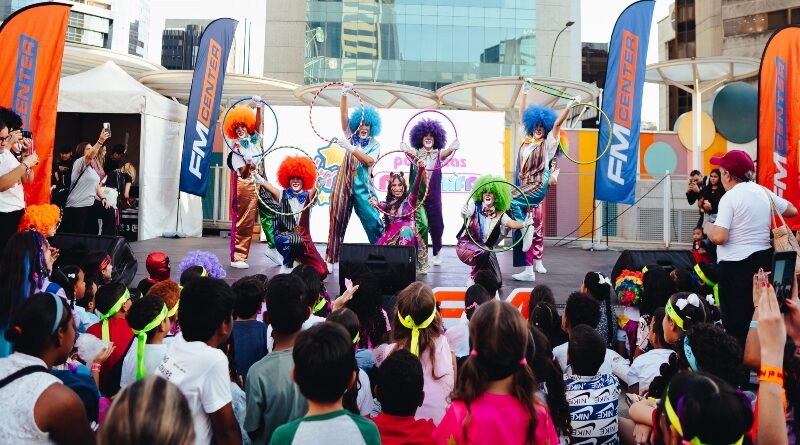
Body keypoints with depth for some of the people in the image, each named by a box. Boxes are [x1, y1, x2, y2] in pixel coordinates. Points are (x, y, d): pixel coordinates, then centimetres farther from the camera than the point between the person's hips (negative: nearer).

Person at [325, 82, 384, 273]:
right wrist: (344, 95, -15)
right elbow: (344, 115, -2)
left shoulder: (375, 144, 6)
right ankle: (330, 259, 7)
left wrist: (350, 148, -21)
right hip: (344, 184, 1)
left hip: (363, 187, -1)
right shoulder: (351, 136, 9)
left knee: (373, 221, -5)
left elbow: (369, 161, -12)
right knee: (338, 221, 2)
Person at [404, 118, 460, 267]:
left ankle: (436, 253, 31)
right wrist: (406, 150, -48)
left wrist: (452, 148, -44)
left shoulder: (439, 154, 3)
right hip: (417, 195, -2)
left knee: (436, 226, 8)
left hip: (434, 197, 2)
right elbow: (406, 150, -23)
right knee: (422, 224, -15)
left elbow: (447, 152, -20)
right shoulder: (416, 152, 0)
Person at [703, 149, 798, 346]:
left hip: (736, 265, -7)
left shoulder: (730, 197, -13)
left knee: (735, 323, -1)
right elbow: (792, 211, 22)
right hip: (764, 260, 7)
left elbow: (719, 237, -22)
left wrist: (707, 227, -2)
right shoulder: (763, 192, 7)